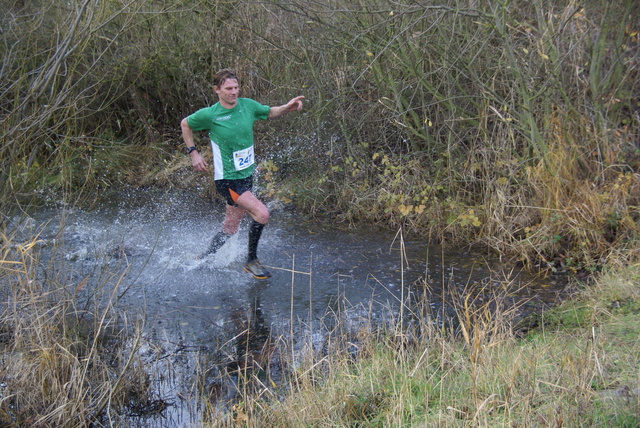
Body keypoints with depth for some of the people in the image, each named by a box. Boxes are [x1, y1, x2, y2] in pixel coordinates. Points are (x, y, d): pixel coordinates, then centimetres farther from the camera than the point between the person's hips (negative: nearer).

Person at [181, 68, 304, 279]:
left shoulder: (247, 105, -2)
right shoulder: (209, 114, -14)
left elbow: (270, 113, 16)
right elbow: (185, 124, 4)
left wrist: (287, 107, -4)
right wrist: (193, 153, -1)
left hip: (247, 175, 6)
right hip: (227, 179, -6)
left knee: (229, 230, 15)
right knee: (261, 214, -20)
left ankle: (203, 258, 36)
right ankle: (251, 261, 0)